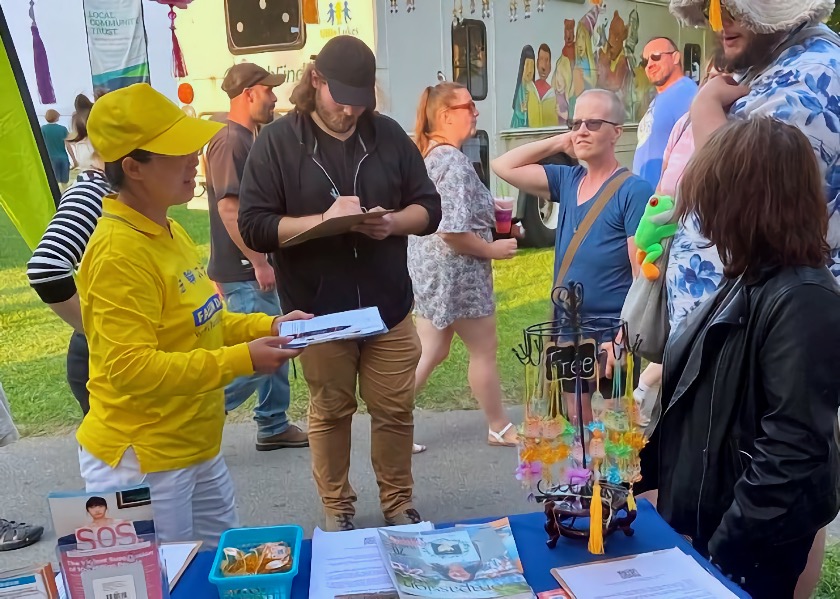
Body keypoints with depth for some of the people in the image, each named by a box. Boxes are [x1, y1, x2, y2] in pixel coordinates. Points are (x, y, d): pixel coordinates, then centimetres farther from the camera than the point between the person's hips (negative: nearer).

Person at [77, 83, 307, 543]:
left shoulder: (168, 232, 6)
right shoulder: (118, 254, -23)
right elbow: (131, 368, -27)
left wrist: (267, 326, 2)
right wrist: (241, 360, -27)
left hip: (198, 450, 9)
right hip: (142, 462, -9)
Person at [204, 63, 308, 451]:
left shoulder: (249, 140, 14)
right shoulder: (229, 142, -16)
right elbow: (229, 208, -24)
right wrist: (259, 263, -22)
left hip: (258, 269, 10)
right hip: (242, 273, -10)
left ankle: (273, 426, 25)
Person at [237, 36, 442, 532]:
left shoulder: (389, 135, 3)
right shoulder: (278, 142, -6)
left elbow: (430, 207, 6)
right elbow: (254, 226, -11)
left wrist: (393, 222, -16)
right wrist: (321, 219, -24)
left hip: (389, 306, 2)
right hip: (318, 312, -2)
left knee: (395, 410, 11)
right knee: (330, 412, 13)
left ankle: (400, 504, 31)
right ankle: (337, 509, 32)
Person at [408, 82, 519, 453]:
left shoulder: (425, 155, 9)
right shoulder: (453, 162, -21)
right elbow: (452, 231, -27)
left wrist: (487, 208, 17)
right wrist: (493, 250, -13)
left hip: (429, 268, 9)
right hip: (455, 271, -9)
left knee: (430, 352, 15)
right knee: (484, 349, 8)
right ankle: (500, 428, 24)